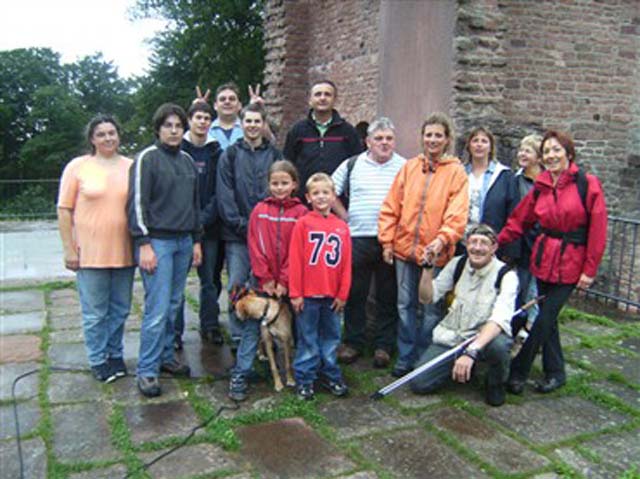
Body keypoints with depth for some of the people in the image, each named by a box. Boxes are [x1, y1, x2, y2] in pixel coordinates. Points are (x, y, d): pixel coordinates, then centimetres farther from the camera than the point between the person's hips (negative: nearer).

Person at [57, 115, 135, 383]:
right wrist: (69, 249, -6)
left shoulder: (131, 167, 5)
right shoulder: (77, 167, -2)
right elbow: (64, 210, -1)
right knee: (95, 313, 5)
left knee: (120, 309, 13)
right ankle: (98, 360, 21)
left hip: (123, 251, 3)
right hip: (90, 253, -3)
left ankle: (115, 354, 31)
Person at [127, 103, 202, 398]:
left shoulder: (187, 161, 15)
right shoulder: (147, 158, -5)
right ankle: (147, 371, 2)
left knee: (173, 305, 11)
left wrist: (196, 240, 18)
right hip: (157, 241, -6)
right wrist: (144, 244, -15)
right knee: (157, 309, -7)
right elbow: (137, 202, -10)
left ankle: (165, 357, 24)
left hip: (183, 241, 7)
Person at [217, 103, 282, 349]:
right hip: (237, 235, -1)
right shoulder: (230, 155, 5)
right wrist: (240, 225, -10)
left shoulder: (274, 155, 9)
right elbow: (224, 195, -2)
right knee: (236, 287, 1)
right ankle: (238, 337, 12)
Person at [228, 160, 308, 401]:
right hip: (263, 282, 1)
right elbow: (255, 246, 1)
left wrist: (284, 281, -9)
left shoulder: (301, 212, 0)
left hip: (288, 284, -1)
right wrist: (265, 278, -6)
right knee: (251, 327, 1)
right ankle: (239, 376, 6)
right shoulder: (259, 210, 5)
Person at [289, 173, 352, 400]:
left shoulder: (342, 227, 4)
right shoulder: (303, 223, -4)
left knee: (331, 337, 14)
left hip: (332, 295, 3)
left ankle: (330, 375, 28)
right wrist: (295, 293, -8)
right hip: (307, 294, -3)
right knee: (307, 339, 6)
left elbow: (346, 263, 6)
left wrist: (343, 294, 3)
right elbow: (295, 260, -6)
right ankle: (304, 379, 18)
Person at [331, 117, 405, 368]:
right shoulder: (352, 164, 6)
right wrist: (345, 216, 5)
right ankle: (353, 342, 20)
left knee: (388, 296, 6)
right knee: (354, 293, 7)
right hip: (358, 238, 1)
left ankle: (384, 345, 17)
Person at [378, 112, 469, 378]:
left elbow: (458, 214, -10)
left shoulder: (456, 172, -1)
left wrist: (442, 239, -25)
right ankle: (405, 358, 23)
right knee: (405, 304, 11)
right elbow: (391, 207, 6)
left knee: (432, 309, 6)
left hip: (436, 253, -3)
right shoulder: (409, 167, 6)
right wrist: (387, 241, 1)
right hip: (405, 247, 3)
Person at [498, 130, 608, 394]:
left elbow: (597, 231, -8)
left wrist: (589, 270, -9)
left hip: (570, 264, -5)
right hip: (543, 259, 5)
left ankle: (517, 371, 5)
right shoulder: (540, 187, 5)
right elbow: (518, 222, 8)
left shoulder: (587, 184, -8)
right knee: (548, 317, 11)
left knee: (544, 318, -5)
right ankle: (555, 372, 26)